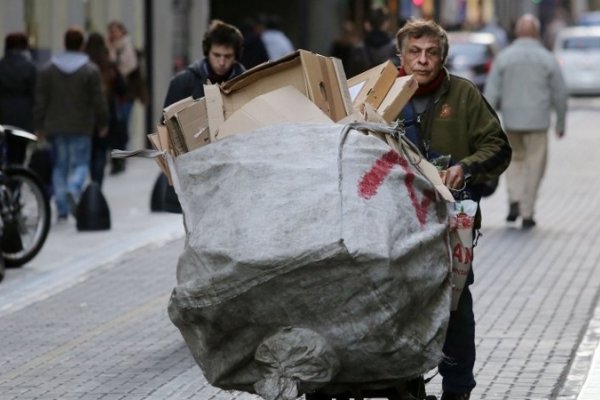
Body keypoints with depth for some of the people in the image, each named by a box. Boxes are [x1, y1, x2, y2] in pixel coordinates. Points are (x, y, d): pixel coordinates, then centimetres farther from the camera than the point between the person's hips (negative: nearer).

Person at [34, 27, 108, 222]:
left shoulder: (47, 70, 3)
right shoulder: (91, 70, -4)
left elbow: (40, 100, 3)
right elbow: (99, 101, -4)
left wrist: (39, 125, 7)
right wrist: (103, 123, 7)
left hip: (55, 127, 2)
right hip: (81, 127, -2)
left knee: (59, 166, 9)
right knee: (80, 163, 4)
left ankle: (62, 209, 5)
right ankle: (74, 189, -26)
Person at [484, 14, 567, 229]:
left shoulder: (504, 57, -1)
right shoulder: (548, 59, -3)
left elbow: (491, 94, -5)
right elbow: (560, 95, -1)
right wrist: (561, 123, 13)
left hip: (511, 121, 2)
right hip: (537, 122, -2)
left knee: (516, 159, 22)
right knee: (534, 168, 8)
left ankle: (515, 201, 4)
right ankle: (527, 214, 5)